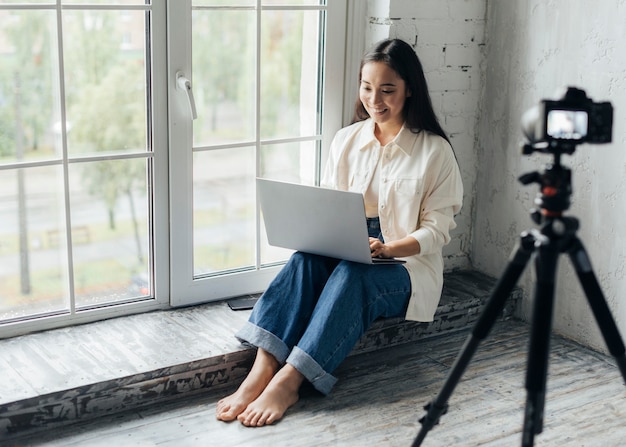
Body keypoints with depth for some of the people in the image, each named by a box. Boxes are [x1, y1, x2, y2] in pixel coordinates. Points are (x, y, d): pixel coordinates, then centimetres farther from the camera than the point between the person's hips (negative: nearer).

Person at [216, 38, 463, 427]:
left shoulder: (435, 150, -3)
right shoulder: (347, 140, 9)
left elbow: (437, 229, -6)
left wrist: (388, 249, -23)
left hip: (408, 267, -3)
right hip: (346, 259, 4)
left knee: (351, 274, -36)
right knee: (305, 259, -30)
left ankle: (287, 383, -42)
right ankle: (262, 371, -40)